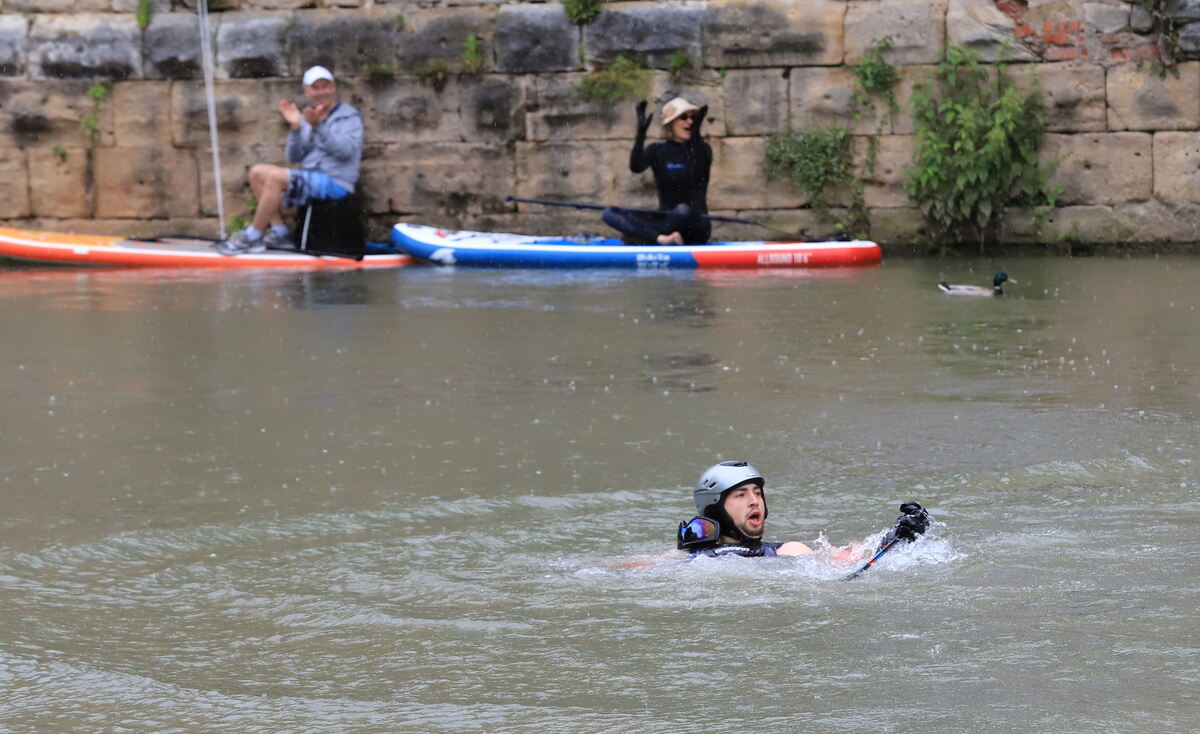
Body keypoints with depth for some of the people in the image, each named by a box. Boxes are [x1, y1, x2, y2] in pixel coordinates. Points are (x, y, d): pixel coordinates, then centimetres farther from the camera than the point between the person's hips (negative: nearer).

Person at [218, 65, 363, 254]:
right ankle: (279, 233, -6)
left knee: (276, 176, -26)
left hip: (336, 183, -8)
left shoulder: (349, 117, -3)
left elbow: (345, 150, -20)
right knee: (258, 172, -1)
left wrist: (319, 127, -30)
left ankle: (251, 237, -18)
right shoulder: (307, 118, 17)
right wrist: (295, 127, -6)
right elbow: (294, 157, 10)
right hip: (309, 180, 8)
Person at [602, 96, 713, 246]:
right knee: (610, 214, -19)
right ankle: (662, 238, -40)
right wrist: (641, 133, -24)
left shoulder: (701, 149, 2)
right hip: (666, 220, 3)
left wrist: (696, 137, -27)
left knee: (683, 210, -39)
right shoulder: (657, 151, 8)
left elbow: (698, 177, -19)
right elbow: (636, 167, -12)